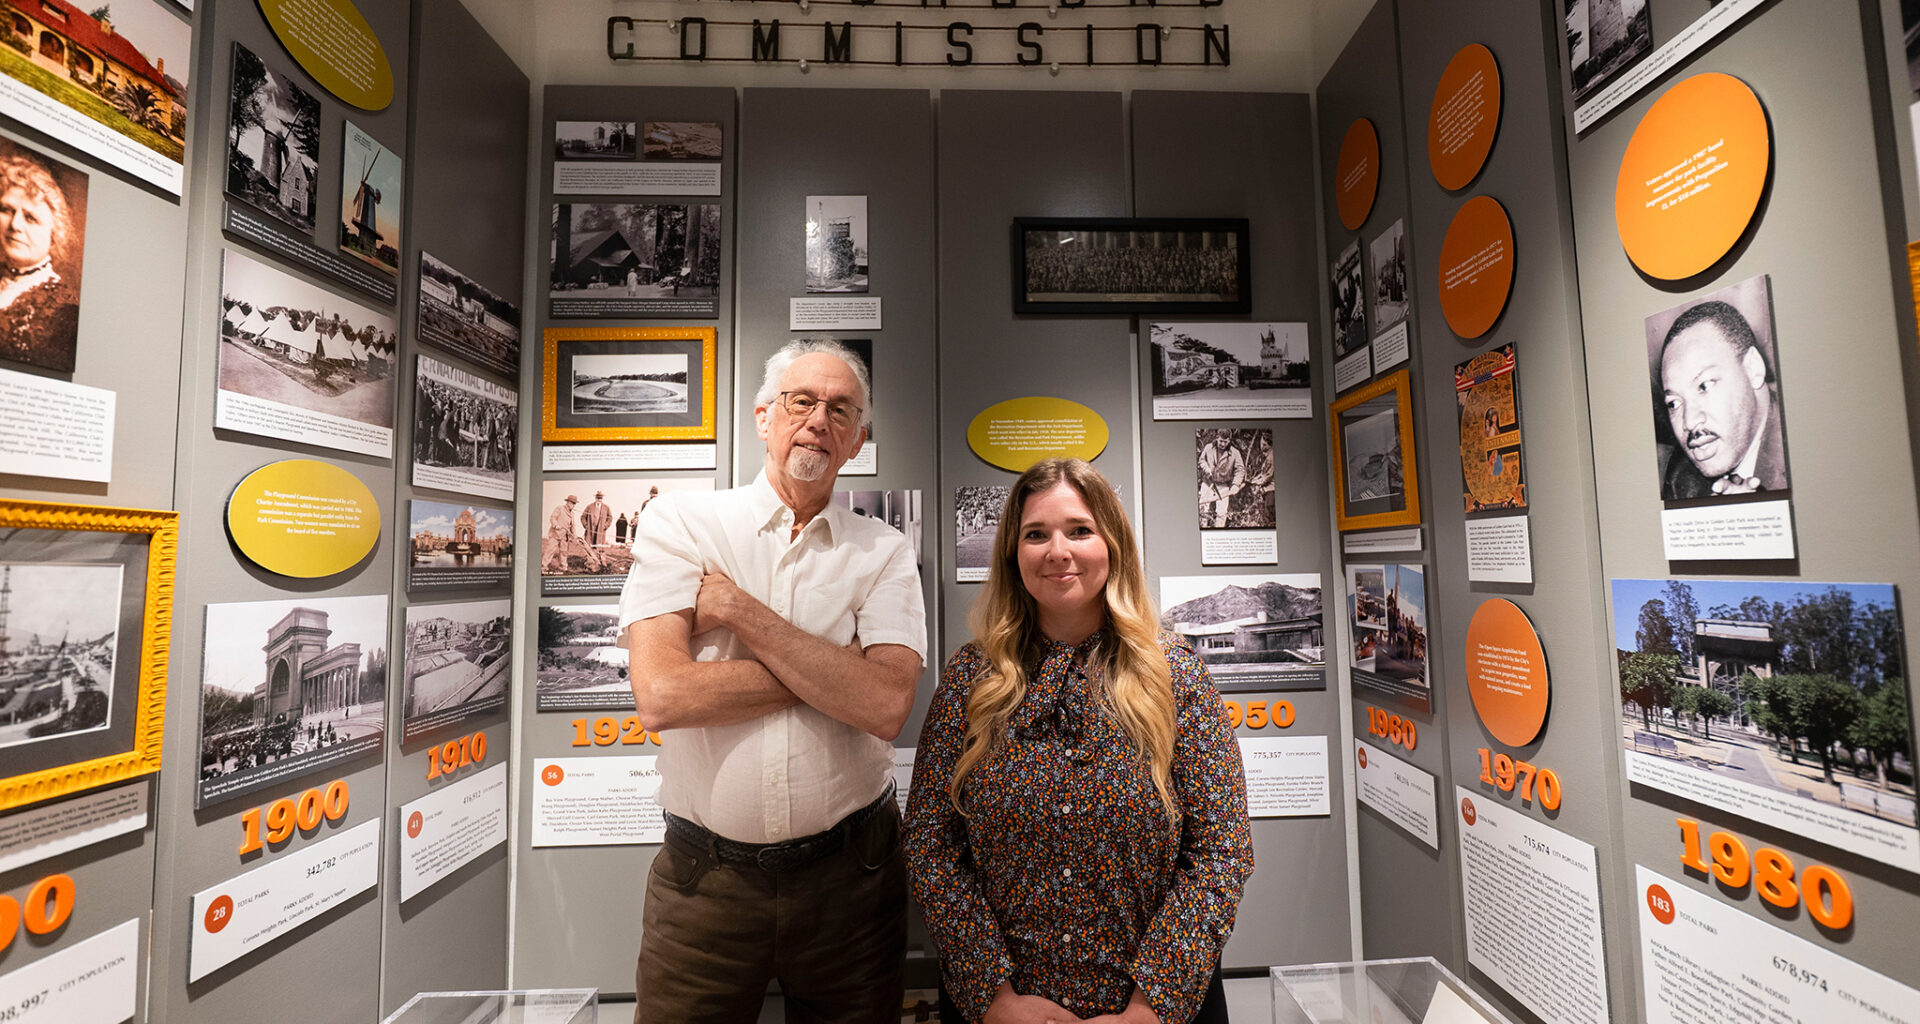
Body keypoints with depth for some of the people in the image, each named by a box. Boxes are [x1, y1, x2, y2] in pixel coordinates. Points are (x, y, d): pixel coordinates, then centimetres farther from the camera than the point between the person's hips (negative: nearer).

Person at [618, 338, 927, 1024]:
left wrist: (738, 607, -17)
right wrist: (836, 667, -15)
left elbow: (885, 705, -17)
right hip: (703, 877, -1)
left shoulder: (883, 552, -2)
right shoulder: (680, 521, -4)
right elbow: (661, 695, -16)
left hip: (849, 876, 2)